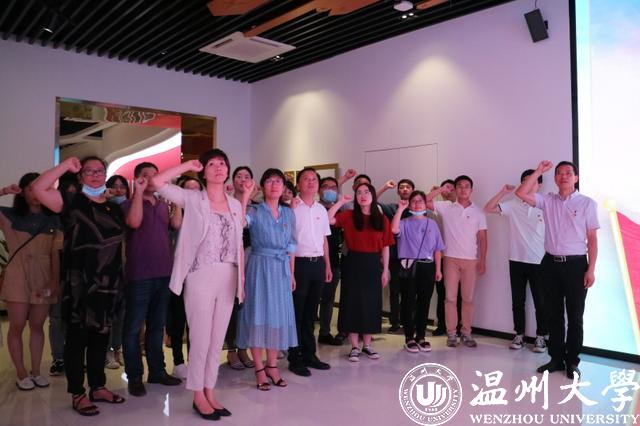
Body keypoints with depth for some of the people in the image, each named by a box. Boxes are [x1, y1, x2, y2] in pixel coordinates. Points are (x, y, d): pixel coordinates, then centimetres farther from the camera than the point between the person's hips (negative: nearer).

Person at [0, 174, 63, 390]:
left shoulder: (53, 220, 6)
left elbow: (55, 253, 4)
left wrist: (55, 281, -3)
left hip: (43, 278, 2)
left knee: (37, 326, 9)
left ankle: (36, 371, 20)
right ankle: (21, 373, 14)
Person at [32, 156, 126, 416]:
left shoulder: (114, 208, 13)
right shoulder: (72, 202, -3)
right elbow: (38, 189, -18)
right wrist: (66, 165, -15)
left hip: (109, 284, 6)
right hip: (79, 285, -5)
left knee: (101, 337, 15)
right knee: (77, 338, 4)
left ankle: (98, 387, 27)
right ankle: (77, 394, 15)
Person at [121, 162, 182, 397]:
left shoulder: (164, 205, 16)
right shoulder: (129, 203, -1)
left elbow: (177, 225, 1)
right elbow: (134, 222, -22)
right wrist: (139, 192, -17)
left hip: (164, 273, 5)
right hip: (139, 275, -5)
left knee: (157, 325, 14)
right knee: (133, 328, 2)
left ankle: (157, 371, 24)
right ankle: (134, 377, 12)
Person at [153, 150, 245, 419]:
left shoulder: (235, 204, 10)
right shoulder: (192, 199, -1)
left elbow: (239, 244, 13)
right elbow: (157, 182, -13)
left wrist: (242, 278, 10)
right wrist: (188, 166, -6)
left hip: (228, 278, 5)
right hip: (201, 277, -4)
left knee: (217, 339, 12)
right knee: (201, 339, 3)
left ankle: (210, 392, 26)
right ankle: (198, 395, 20)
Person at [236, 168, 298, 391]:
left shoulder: (289, 213, 10)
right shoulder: (255, 211, -2)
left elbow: (291, 246, 14)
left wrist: (292, 273, 12)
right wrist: (245, 195, -28)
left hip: (281, 269, 4)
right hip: (259, 267, -4)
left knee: (278, 315, 7)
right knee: (258, 315, 0)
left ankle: (272, 366, 20)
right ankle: (259, 369, 11)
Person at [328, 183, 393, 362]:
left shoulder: (382, 219, 3)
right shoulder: (349, 215, -1)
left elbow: (385, 246, 4)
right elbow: (328, 220, -17)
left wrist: (385, 270, 2)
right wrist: (340, 202, -14)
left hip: (373, 264, 2)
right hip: (353, 263, -2)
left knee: (371, 303, 9)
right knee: (353, 303, 3)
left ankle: (367, 344, 24)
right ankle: (354, 347, 14)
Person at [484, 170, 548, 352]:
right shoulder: (513, 206, 3)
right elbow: (488, 209, -1)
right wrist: (503, 192, -7)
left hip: (539, 261, -2)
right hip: (516, 260, 2)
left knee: (540, 301, 5)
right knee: (517, 300, 9)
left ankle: (541, 337, 18)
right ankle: (519, 335, 21)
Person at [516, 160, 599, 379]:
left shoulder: (587, 203, -1)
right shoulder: (548, 201, 6)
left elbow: (592, 238, -2)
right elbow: (521, 193, -6)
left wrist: (591, 269, -8)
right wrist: (539, 171, -5)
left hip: (576, 264, -3)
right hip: (551, 263, 3)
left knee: (574, 316, 6)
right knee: (554, 314, 11)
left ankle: (572, 361, 19)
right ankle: (556, 358, 23)